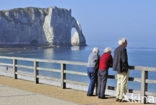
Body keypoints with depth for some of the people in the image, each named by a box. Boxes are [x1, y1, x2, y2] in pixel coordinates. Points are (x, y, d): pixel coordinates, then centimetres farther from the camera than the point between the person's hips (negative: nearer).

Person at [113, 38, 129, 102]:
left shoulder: (116, 49, 11)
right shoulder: (123, 49, -15)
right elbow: (124, 60, -21)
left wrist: (117, 68, 15)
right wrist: (126, 67, -11)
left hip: (118, 69, 8)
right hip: (123, 69, -8)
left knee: (119, 83, 14)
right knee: (123, 83, -1)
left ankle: (117, 97, 17)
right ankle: (121, 98, 1)